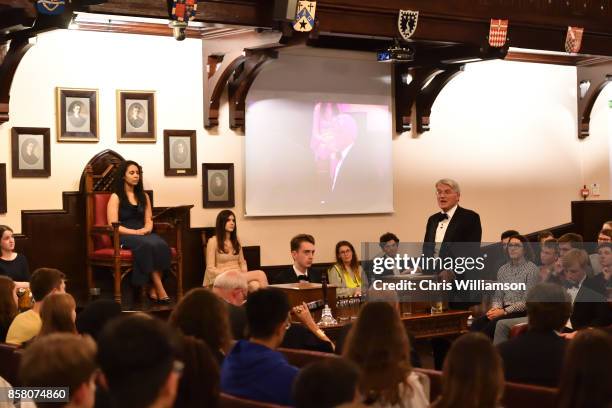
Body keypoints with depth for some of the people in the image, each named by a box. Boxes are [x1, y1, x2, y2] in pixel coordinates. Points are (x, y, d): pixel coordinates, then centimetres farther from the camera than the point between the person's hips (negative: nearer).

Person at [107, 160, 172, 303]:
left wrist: (146, 229, -5)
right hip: (124, 236, -5)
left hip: (144, 234, 5)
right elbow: (113, 226, -5)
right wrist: (134, 232, -15)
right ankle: (161, 290, -34)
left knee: (161, 245, -31)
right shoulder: (116, 197, 4)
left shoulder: (144, 196, 21)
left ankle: (153, 290, -30)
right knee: (148, 245, -37)